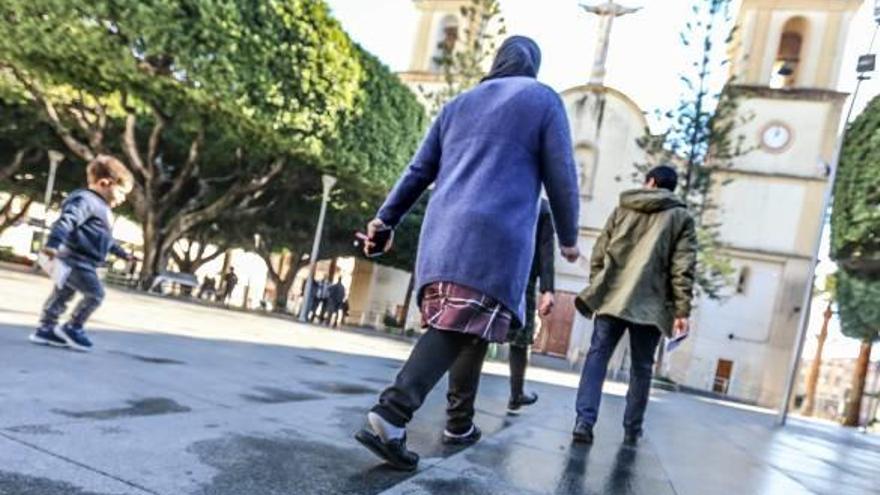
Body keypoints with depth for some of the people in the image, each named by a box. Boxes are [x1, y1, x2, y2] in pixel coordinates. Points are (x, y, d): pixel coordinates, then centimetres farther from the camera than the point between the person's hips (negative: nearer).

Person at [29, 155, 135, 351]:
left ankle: (46, 328, 24)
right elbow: (66, 221, -28)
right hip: (76, 260, -11)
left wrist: (121, 253, 42)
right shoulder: (85, 201, -13)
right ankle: (72, 327, 2)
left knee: (62, 294, 15)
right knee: (95, 294, -10)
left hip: (79, 262, 11)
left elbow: (105, 237, 35)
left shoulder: (100, 207, 21)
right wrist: (53, 244, -41)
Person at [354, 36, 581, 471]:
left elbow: (418, 171, 18)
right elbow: (560, 175, 4)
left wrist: (385, 219, 17)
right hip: (497, 233, -6)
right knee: (463, 329, -12)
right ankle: (390, 415, -26)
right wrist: (568, 236, 15)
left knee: (460, 328, 15)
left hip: (443, 230, 6)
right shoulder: (543, 99, 10)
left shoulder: (459, 103, 23)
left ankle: (459, 423, 20)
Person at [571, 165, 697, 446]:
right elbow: (682, 268, -3)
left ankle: (584, 421, -12)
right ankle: (632, 429, 14)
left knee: (597, 356, 0)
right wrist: (682, 311, -2)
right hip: (649, 304, -1)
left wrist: (597, 291, 16)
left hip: (612, 298, 1)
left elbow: (598, 255, 10)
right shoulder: (681, 217, 7)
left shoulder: (622, 209, 14)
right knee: (641, 367, 9)